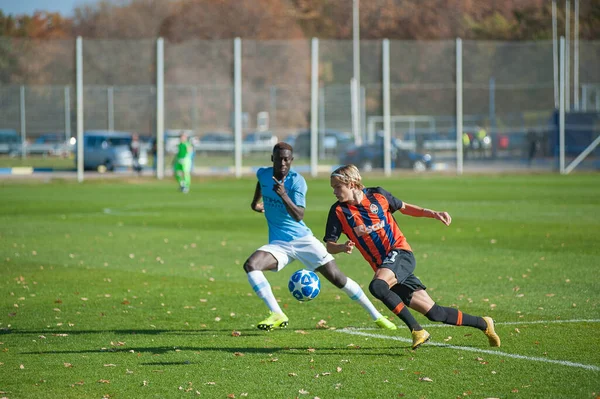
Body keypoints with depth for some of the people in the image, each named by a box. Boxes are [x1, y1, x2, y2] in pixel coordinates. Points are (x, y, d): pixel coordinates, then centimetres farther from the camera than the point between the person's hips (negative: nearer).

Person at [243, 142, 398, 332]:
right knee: (250, 265, -25)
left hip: (303, 240, -3)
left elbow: (299, 216, -28)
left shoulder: (297, 181, -15)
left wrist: (284, 196, -42)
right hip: (278, 244, 3)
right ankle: (277, 316, -21)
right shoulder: (263, 174, -2)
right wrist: (256, 201, 35)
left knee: (337, 278, -5)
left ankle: (376, 316, 9)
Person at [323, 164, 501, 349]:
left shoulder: (377, 195, 0)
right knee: (433, 312, -1)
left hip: (400, 252, -3)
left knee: (377, 286, -34)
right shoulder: (339, 211, 1)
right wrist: (343, 247, -22)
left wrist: (432, 213, 6)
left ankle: (417, 330, -23)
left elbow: (404, 208, 16)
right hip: (381, 264, 3)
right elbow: (330, 246, 0)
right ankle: (483, 324, 15)